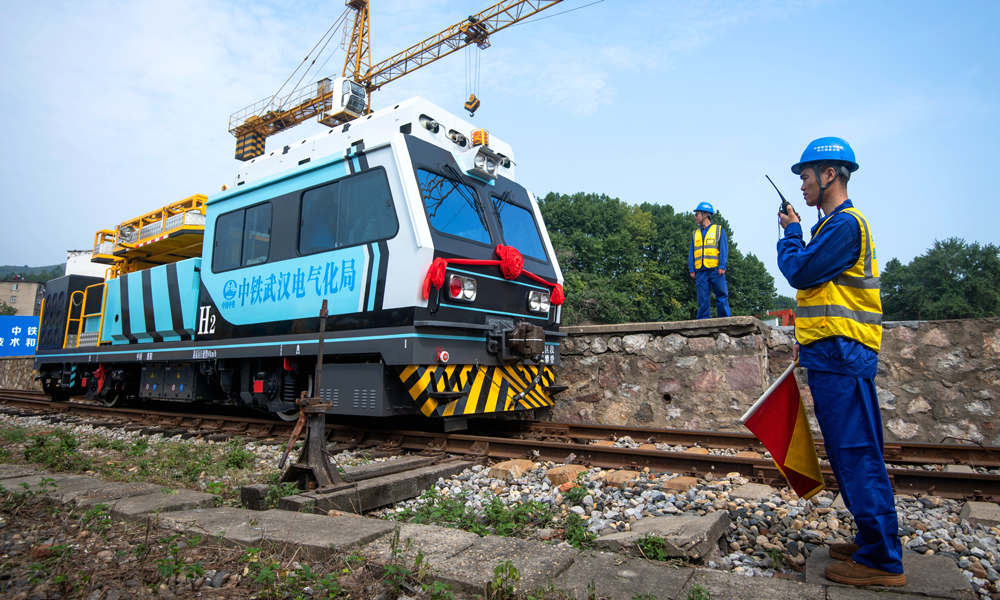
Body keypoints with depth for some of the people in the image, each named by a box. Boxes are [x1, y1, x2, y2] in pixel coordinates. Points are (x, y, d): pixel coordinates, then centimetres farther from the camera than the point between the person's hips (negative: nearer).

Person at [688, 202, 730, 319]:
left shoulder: (719, 229, 10)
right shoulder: (696, 233, 20)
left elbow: (724, 249, 2)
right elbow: (691, 252, 15)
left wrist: (722, 266, -10)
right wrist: (691, 269, 3)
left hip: (715, 269, -3)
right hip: (700, 271, 3)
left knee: (722, 295, -5)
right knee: (702, 298, 0)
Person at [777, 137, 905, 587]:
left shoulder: (844, 224, -13)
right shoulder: (836, 224, 20)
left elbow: (800, 272, -18)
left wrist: (791, 232, -1)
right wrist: (807, 338, 20)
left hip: (841, 357, -11)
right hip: (834, 354, 11)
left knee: (856, 456, -5)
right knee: (855, 456, 15)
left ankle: (882, 562, 5)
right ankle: (873, 545, 26)